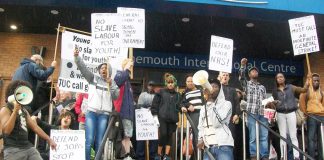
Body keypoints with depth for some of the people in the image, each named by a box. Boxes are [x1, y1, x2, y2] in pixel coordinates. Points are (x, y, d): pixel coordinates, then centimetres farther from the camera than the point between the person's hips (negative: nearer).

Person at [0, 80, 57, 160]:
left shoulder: (24, 110, 18)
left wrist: (49, 140, 18)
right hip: (13, 150, -7)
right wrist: (15, 111, -24)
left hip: (28, 147, 7)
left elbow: (35, 127, 21)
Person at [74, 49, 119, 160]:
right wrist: (76, 57, -14)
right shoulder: (93, 78, 11)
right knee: (89, 140, -11)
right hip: (91, 112, -1)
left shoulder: (112, 83, 14)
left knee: (99, 142, 2)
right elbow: (83, 67, 0)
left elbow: (116, 96, 3)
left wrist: (110, 84, -9)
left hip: (104, 114, 1)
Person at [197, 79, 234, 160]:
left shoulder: (226, 104, 4)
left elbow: (217, 123, -10)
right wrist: (200, 139, 4)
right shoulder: (203, 108, 21)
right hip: (208, 147, 5)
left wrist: (210, 102, -9)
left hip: (223, 146, -5)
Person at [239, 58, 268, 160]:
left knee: (264, 136, -1)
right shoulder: (246, 84, 13)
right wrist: (243, 65, -19)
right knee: (253, 136, -7)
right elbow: (241, 77, -7)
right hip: (252, 113, -4)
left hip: (263, 113, 4)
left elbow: (265, 100, 22)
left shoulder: (262, 87, 25)